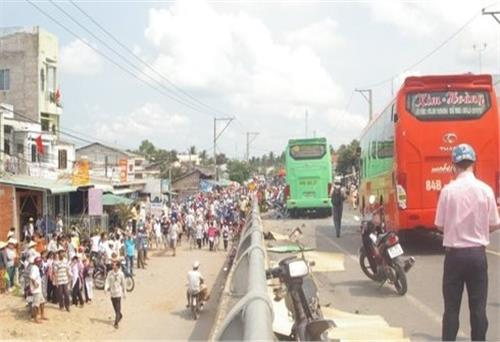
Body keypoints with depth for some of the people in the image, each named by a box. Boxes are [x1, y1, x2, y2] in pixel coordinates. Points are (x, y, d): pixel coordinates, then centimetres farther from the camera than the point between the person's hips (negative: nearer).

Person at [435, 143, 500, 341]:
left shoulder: (448, 190, -9)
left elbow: (440, 225, -4)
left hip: (454, 253, -1)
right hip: (477, 253, 1)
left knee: (451, 306, 8)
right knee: (478, 306, 8)